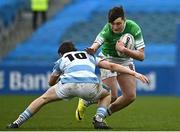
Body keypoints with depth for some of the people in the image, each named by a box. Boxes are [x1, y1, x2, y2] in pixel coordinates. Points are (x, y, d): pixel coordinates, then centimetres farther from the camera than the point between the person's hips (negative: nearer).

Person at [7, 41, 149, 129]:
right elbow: (112, 66, 26)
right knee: (107, 95, 32)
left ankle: (17, 122, 15)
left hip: (68, 85, 0)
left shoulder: (61, 60, 32)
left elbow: (51, 82, 44)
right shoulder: (89, 57, 35)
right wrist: (135, 73, 25)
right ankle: (99, 119, 8)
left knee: (43, 99, 22)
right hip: (90, 85, 1)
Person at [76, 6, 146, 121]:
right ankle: (84, 102, 13)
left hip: (126, 61, 4)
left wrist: (124, 50, -36)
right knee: (112, 96, -14)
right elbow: (96, 45, -46)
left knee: (131, 96, -6)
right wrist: (92, 50, -70)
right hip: (108, 59, -4)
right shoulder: (107, 31, -30)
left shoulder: (134, 28, -24)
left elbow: (141, 56, -23)